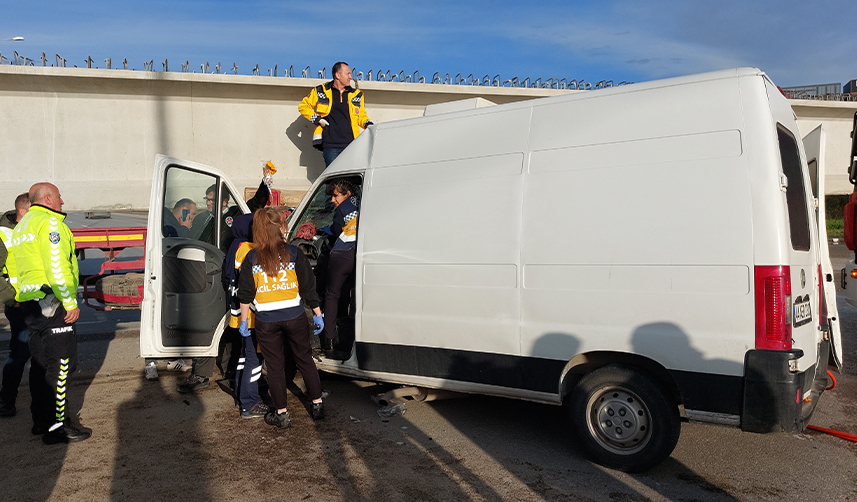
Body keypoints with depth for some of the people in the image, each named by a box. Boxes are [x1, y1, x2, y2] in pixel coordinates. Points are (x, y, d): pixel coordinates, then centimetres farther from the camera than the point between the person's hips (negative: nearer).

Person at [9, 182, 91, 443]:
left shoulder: (21, 227, 20)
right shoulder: (49, 222, -11)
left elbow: (15, 272, 22)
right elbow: (57, 267, -19)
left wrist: (24, 299, 25)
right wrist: (71, 302, -18)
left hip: (30, 304, 10)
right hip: (52, 303, -10)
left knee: (41, 363, 15)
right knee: (61, 363, -6)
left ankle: (41, 420, 24)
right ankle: (57, 426, -4)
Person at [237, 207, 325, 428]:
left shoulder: (251, 258, -3)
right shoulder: (293, 253, -6)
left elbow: (245, 294, -1)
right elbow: (308, 286, -4)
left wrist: (244, 320, 10)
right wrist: (317, 313, 4)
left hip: (266, 322, 0)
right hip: (295, 317, 0)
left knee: (275, 366, 12)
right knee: (305, 360, 15)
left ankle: (281, 413, 20)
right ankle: (317, 404, 24)